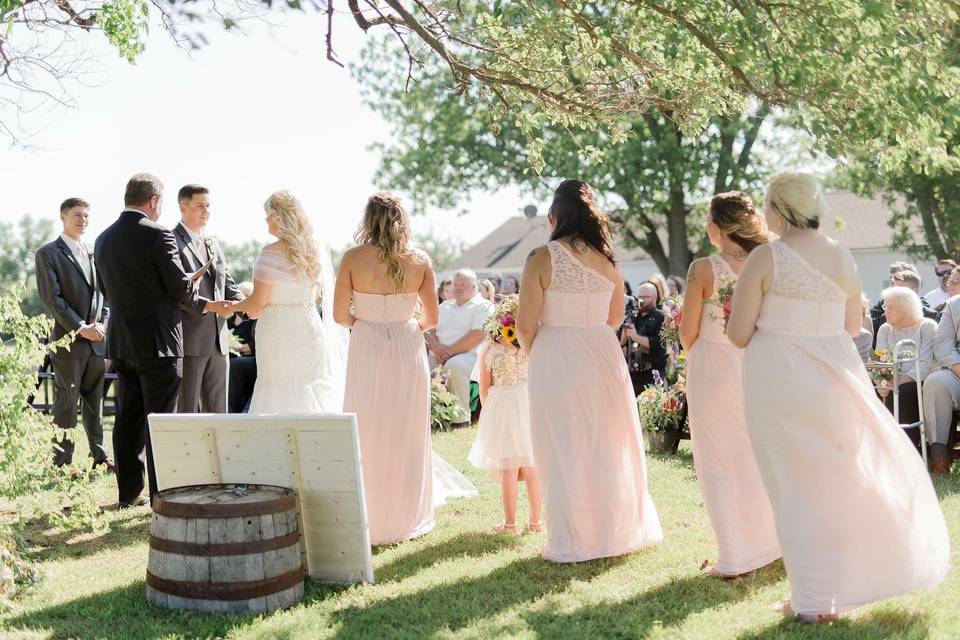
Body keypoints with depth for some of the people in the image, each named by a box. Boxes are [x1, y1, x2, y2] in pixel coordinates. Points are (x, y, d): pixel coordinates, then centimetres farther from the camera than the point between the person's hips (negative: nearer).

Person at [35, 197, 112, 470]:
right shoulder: (48, 253, -2)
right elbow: (51, 298, -9)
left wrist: (102, 323, -1)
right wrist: (80, 328, -14)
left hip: (96, 339, 6)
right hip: (67, 340, -5)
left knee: (95, 401, 11)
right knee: (66, 403, -3)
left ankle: (99, 456, 17)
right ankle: (62, 461, 3)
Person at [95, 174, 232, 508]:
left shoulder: (103, 239, 9)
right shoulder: (157, 235, -13)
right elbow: (181, 287, -12)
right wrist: (208, 305, 7)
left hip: (121, 342, 7)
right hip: (157, 342, -7)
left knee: (128, 418, 12)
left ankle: (128, 493, 18)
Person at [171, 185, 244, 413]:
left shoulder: (213, 244, 19)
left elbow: (228, 285, 17)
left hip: (218, 342, 8)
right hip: (189, 341, -8)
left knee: (217, 412, 12)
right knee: (185, 411, -2)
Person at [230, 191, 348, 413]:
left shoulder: (272, 253, -11)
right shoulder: (316, 250, 7)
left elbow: (258, 302, -12)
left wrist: (234, 306, 7)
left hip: (279, 334, -5)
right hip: (310, 329, 5)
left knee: (278, 401, 0)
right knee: (311, 401, 7)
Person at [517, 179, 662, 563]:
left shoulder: (542, 258, -12)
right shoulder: (607, 259, 3)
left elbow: (526, 325, -12)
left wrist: (533, 353, 8)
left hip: (556, 361, -4)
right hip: (603, 356, 4)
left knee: (565, 452, 6)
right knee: (608, 448, 16)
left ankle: (572, 542, 13)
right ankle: (618, 529, 28)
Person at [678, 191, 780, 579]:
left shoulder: (703, 269, -14)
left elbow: (688, 333, -8)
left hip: (713, 370, -4)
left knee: (719, 465, 6)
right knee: (755, 458, 18)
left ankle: (733, 559, 8)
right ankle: (765, 546, 29)